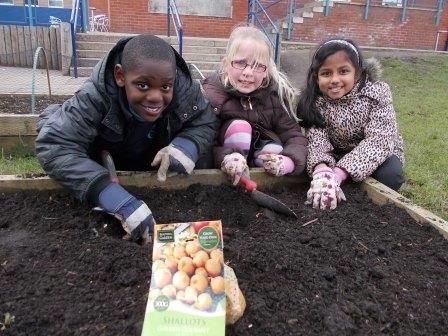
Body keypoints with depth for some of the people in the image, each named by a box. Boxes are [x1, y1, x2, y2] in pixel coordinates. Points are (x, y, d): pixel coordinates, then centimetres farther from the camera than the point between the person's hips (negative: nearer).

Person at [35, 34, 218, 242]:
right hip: (106, 167, -2)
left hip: (159, 168, 2)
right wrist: (119, 201, -55)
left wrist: (186, 145, -40)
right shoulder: (94, 97, -38)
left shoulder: (186, 90, -28)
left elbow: (206, 123, -14)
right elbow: (52, 147, -45)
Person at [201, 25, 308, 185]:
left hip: (262, 150, 2)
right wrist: (225, 159, -48)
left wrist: (290, 160, -36)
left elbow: (294, 135, -14)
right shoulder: (211, 93, -20)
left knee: (276, 153, -27)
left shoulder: (276, 93, -12)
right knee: (239, 126, -27)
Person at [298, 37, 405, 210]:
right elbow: (317, 139, -30)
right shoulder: (315, 101, -18)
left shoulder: (378, 92, -22)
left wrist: (336, 175, -49)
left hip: (378, 155, -1)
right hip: (339, 154, 1)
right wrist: (322, 172, -56)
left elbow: (379, 139, -34)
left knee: (390, 174, -31)